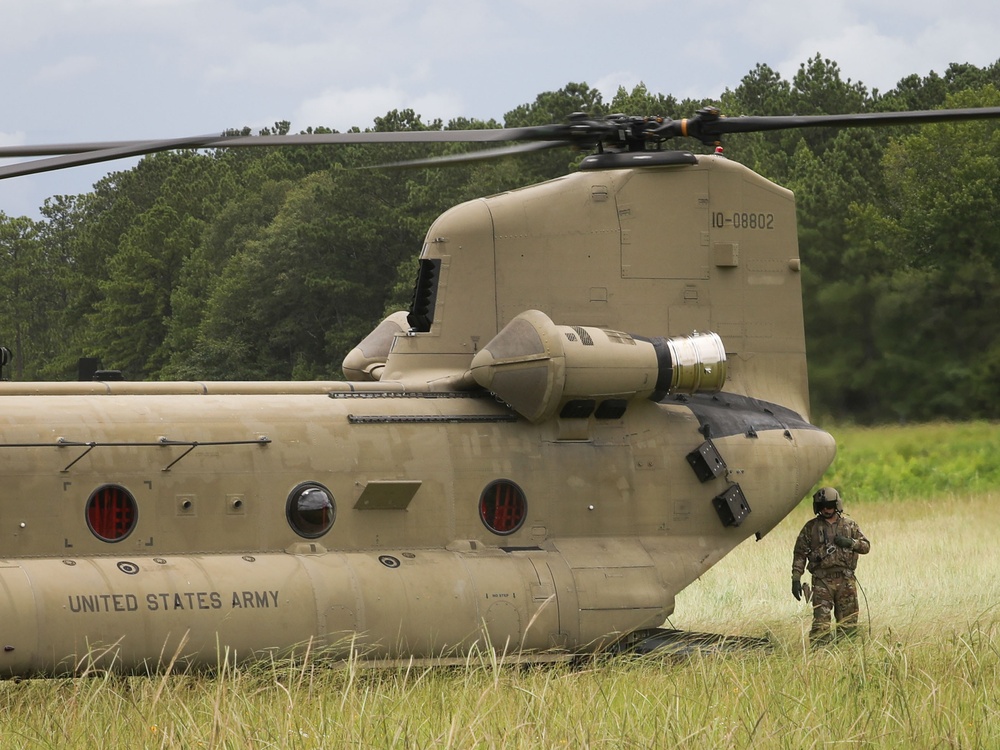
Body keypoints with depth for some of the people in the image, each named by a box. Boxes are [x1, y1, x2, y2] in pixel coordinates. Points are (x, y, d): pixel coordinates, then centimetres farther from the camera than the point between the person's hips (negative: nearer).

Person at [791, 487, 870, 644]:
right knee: (820, 625, -8)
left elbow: (866, 546, 15)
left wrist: (850, 543, -6)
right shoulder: (811, 527, 7)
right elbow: (799, 554, 5)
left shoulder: (849, 525, 12)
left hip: (846, 580, 2)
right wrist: (796, 579, -4)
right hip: (822, 581, -2)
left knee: (848, 623, 2)